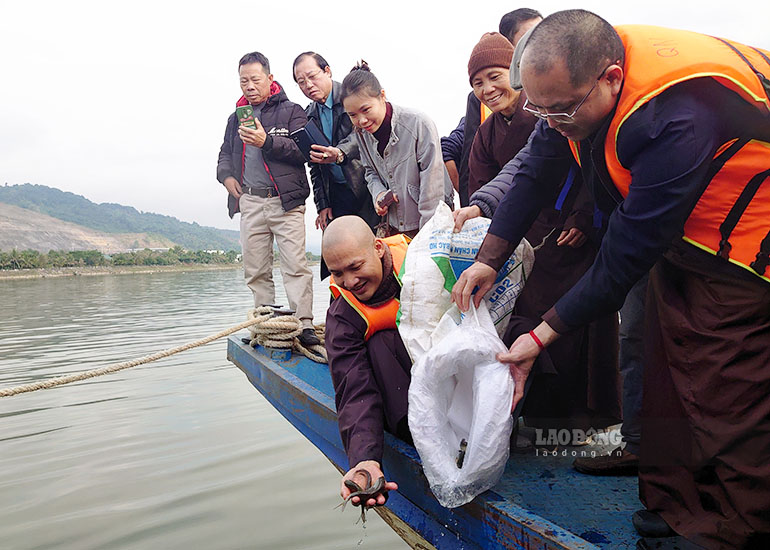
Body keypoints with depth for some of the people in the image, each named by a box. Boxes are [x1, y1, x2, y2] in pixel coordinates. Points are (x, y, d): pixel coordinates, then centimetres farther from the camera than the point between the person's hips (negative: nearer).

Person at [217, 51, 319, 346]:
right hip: (249, 202, 5)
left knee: (295, 264, -12)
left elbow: (303, 150, -10)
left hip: (285, 201, -5)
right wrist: (226, 175, 11)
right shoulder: (236, 117, 22)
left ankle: (304, 325, -9)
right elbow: (225, 154, 32)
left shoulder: (291, 111, 5)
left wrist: (267, 141, -21)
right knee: (255, 271, 5)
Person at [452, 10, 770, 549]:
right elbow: (537, 170, -1)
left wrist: (543, 335, -25)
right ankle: (672, 502, 18)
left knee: (724, 387, -9)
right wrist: (488, 258, -4)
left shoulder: (679, 116, -36)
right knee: (667, 368, 7)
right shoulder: (577, 79, -11)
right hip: (681, 228, 8)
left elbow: (629, 250, -32)